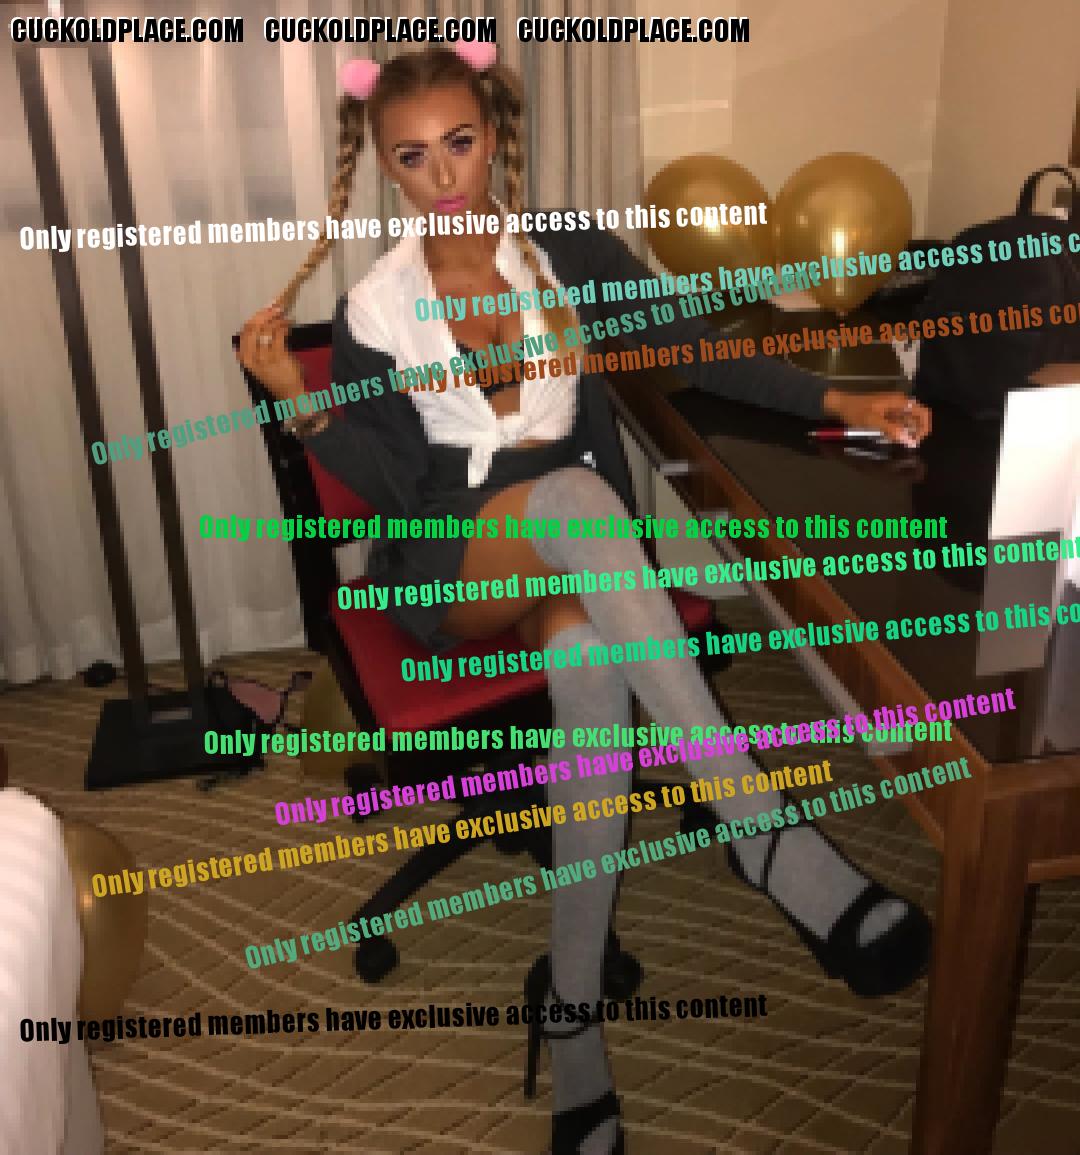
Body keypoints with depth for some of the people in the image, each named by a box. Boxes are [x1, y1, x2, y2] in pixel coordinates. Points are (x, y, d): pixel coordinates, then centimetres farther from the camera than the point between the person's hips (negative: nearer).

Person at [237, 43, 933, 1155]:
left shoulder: (568, 250, 3)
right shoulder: (374, 309, -1)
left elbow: (697, 351, -1)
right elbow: (398, 489, -3)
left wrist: (836, 401, -12)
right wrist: (303, 407, -17)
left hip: (576, 553, 2)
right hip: (449, 564, -2)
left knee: (592, 665, -35)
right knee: (574, 491, -36)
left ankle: (570, 1001, -25)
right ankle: (757, 820, -40)